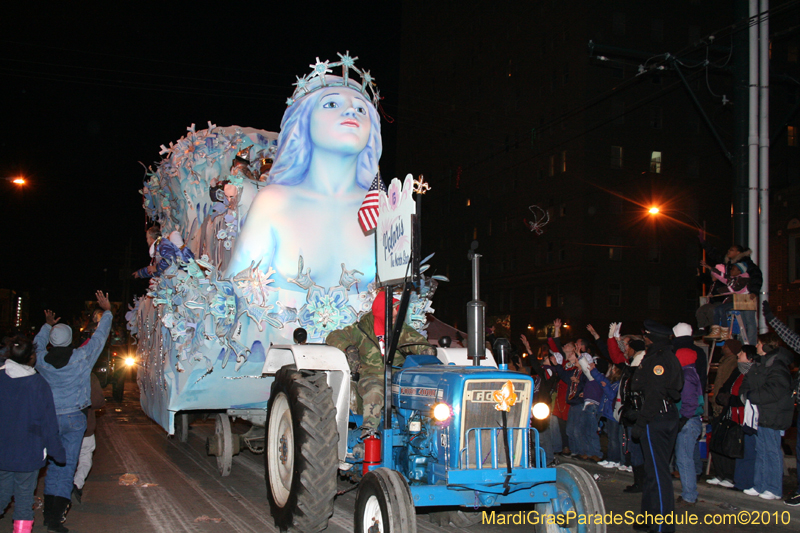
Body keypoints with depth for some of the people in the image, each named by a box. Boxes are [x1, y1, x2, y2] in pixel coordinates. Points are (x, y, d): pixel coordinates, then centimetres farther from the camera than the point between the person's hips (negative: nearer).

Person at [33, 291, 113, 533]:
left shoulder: (42, 359, -3)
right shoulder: (81, 357, -9)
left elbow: (38, 342, 21)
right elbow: (99, 337, 5)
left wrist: (48, 324, 38)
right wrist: (107, 311, 19)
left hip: (49, 418, 2)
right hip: (73, 418, -2)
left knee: (53, 464, 13)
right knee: (66, 466, 0)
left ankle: (49, 512, 17)